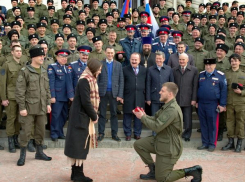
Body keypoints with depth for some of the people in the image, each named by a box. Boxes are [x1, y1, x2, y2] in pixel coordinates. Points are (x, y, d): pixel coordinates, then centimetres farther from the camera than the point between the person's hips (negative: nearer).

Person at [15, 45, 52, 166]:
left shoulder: (44, 72, 11)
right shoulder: (24, 71, -9)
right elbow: (20, 91, -11)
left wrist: (48, 103, 10)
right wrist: (22, 107, -13)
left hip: (42, 108, 6)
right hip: (29, 108, -6)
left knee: (41, 131, 13)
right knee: (26, 132, 0)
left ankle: (39, 152, 28)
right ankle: (22, 155, 15)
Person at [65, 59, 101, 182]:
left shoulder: (90, 79, 12)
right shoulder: (85, 80, -17)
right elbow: (86, 102, -21)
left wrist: (93, 115, 5)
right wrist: (94, 116, -10)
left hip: (84, 116, 9)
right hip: (80, 116, -9)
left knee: (82, 144, 13)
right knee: (79, 144, -1)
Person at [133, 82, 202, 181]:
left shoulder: (172, 109, -27)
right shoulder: (167, 106, 7)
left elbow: (157, 126, -29)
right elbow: (155, 119, 8)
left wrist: (142, 117, -17)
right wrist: (145, 115, -10)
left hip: (168, 148, -10)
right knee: (138, 144, 2)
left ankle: (191, 171, 7)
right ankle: (153, 171, 14)